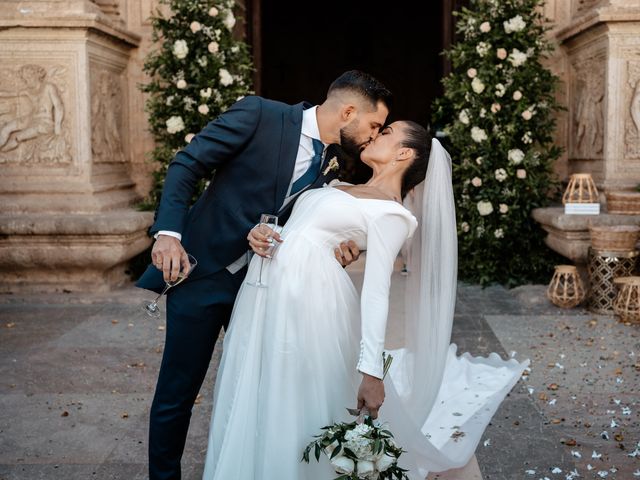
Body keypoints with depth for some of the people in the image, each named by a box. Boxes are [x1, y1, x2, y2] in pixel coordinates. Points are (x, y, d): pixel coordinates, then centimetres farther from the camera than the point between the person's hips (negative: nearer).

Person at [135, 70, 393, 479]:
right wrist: (169, 233, -23)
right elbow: (186, 166, -12)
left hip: (261, 281, 6)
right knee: (178, 391, 3)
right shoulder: (259, 115, -14)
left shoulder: (331, 165, 3)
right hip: (201, 271, -5)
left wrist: (336, 253, -16)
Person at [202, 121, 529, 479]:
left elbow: (376, 291, -15)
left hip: (310, 300, -8)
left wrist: (371, 370, -21)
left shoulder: (390, 212, -6)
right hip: (271, 293, 8)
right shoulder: (340, 187, 19)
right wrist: (261, 233, -1)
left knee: (298, 413, 0)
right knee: (262, 410, 13)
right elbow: (294, 232, 22)